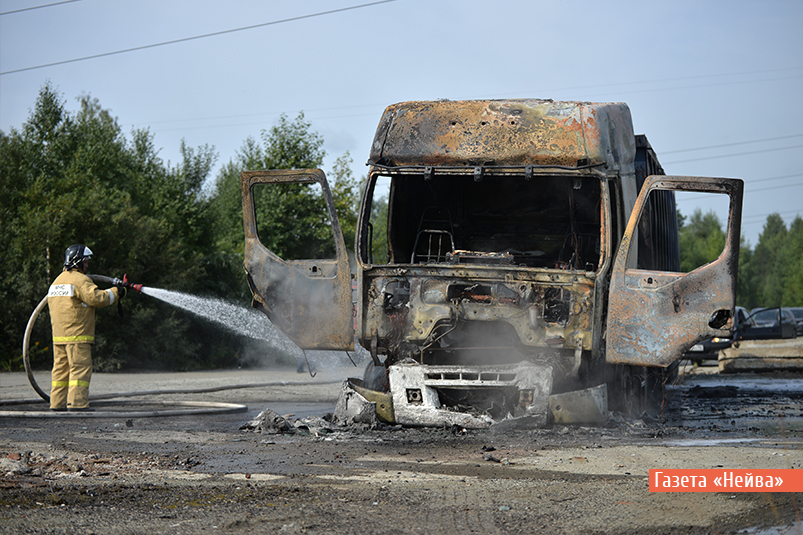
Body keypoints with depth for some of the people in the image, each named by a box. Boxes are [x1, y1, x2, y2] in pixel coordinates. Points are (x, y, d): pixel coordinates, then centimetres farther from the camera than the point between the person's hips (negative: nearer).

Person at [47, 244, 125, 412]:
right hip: (77, 335, -9)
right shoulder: (80, 280, -9)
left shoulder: (57, 281, 20)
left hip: (58, 335, 9)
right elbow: (96, 298, -19)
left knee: (61, 368, 10)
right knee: (80, 368, -8)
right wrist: (115, 293, -7)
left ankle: (57, 403, 9)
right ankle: (77, 402, -13)